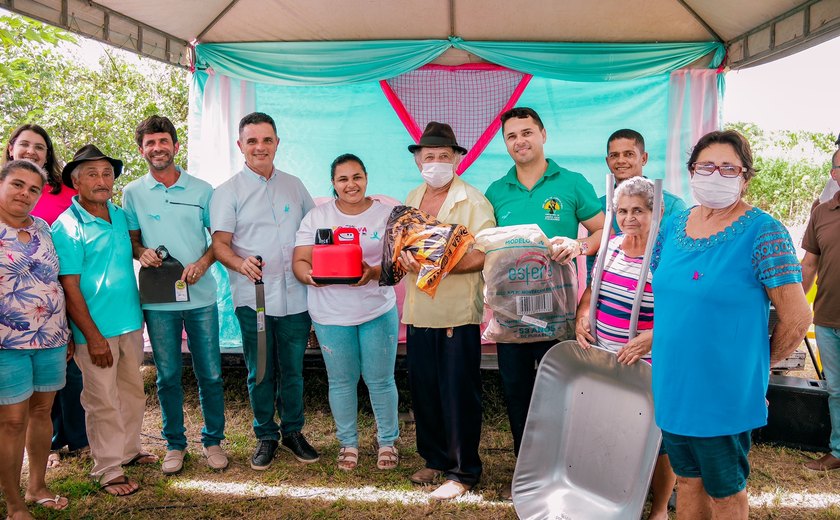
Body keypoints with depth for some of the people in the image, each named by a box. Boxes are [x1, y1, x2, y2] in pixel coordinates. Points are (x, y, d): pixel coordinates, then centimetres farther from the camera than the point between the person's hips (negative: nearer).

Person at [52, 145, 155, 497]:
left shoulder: (121, 215, 7)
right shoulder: (66, 227, -12)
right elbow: (69, 287, -14)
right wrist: (93, 337, -17)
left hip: (131, 322, 6)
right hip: (95, 328, -6)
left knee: (133, 392, 17)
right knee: (103, 401, 4)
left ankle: (129, 450, 34)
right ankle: (108, 470, 17)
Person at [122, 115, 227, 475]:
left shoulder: (201, 189, 3)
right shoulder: (132, 193, 5)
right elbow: (131, 239, 10)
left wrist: (203, 262, -13)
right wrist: (141, 252, -13)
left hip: (201, 296, 0)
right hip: (157, 300, 1)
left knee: (210, 374, 5)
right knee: (167, 375, 9)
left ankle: (213, 439, 23)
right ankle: (174, 443, 25)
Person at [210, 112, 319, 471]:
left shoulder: (294, 185, 12)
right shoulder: (229, 192, 1)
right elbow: (219, 243, -6)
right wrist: (240, 263, -26)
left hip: (295, 296, 3)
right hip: (253, 297, -2)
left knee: (293, 369, 12)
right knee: (260, 372, 8)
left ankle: (293, 432, 28)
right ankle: (266, 436, 25)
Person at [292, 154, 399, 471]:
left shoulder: (387, 214, 1)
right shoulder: (317, 216, 4)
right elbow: (300, 261, 0)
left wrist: (373, 272, -24)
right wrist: (310, 275, -23)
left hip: (378, 311, -1)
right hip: (331, 315, 1)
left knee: (380, 379, 6)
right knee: (341, 381, 11)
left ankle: (388, 441, 27)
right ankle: (348, 442, 31)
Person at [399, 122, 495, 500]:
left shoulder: (473, 202, -8)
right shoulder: (411, 199, 13)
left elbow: (485, 254, -17)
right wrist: (403, 257, -5)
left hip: (457, 314, -6)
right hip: (418, 312, 6)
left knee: (459, 395, 3)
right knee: (423, 391, 14)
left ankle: (462, 472, 17)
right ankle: (435, 459, 33)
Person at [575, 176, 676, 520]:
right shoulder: (611, 246, 5)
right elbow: (592, 290, 17)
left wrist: (651, 338, -32)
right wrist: (581, 316, 0)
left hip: (648, 367, -6)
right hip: (603, 361, 6)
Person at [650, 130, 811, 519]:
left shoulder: (762, 232, -14)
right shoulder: (674, 226, 5)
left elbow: (797, 317, -14)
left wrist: (757, 364, -3)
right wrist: (654, 338, 8)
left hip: (725, 394, -5)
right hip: (672, 387, 5)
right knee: (687, 479, 21)